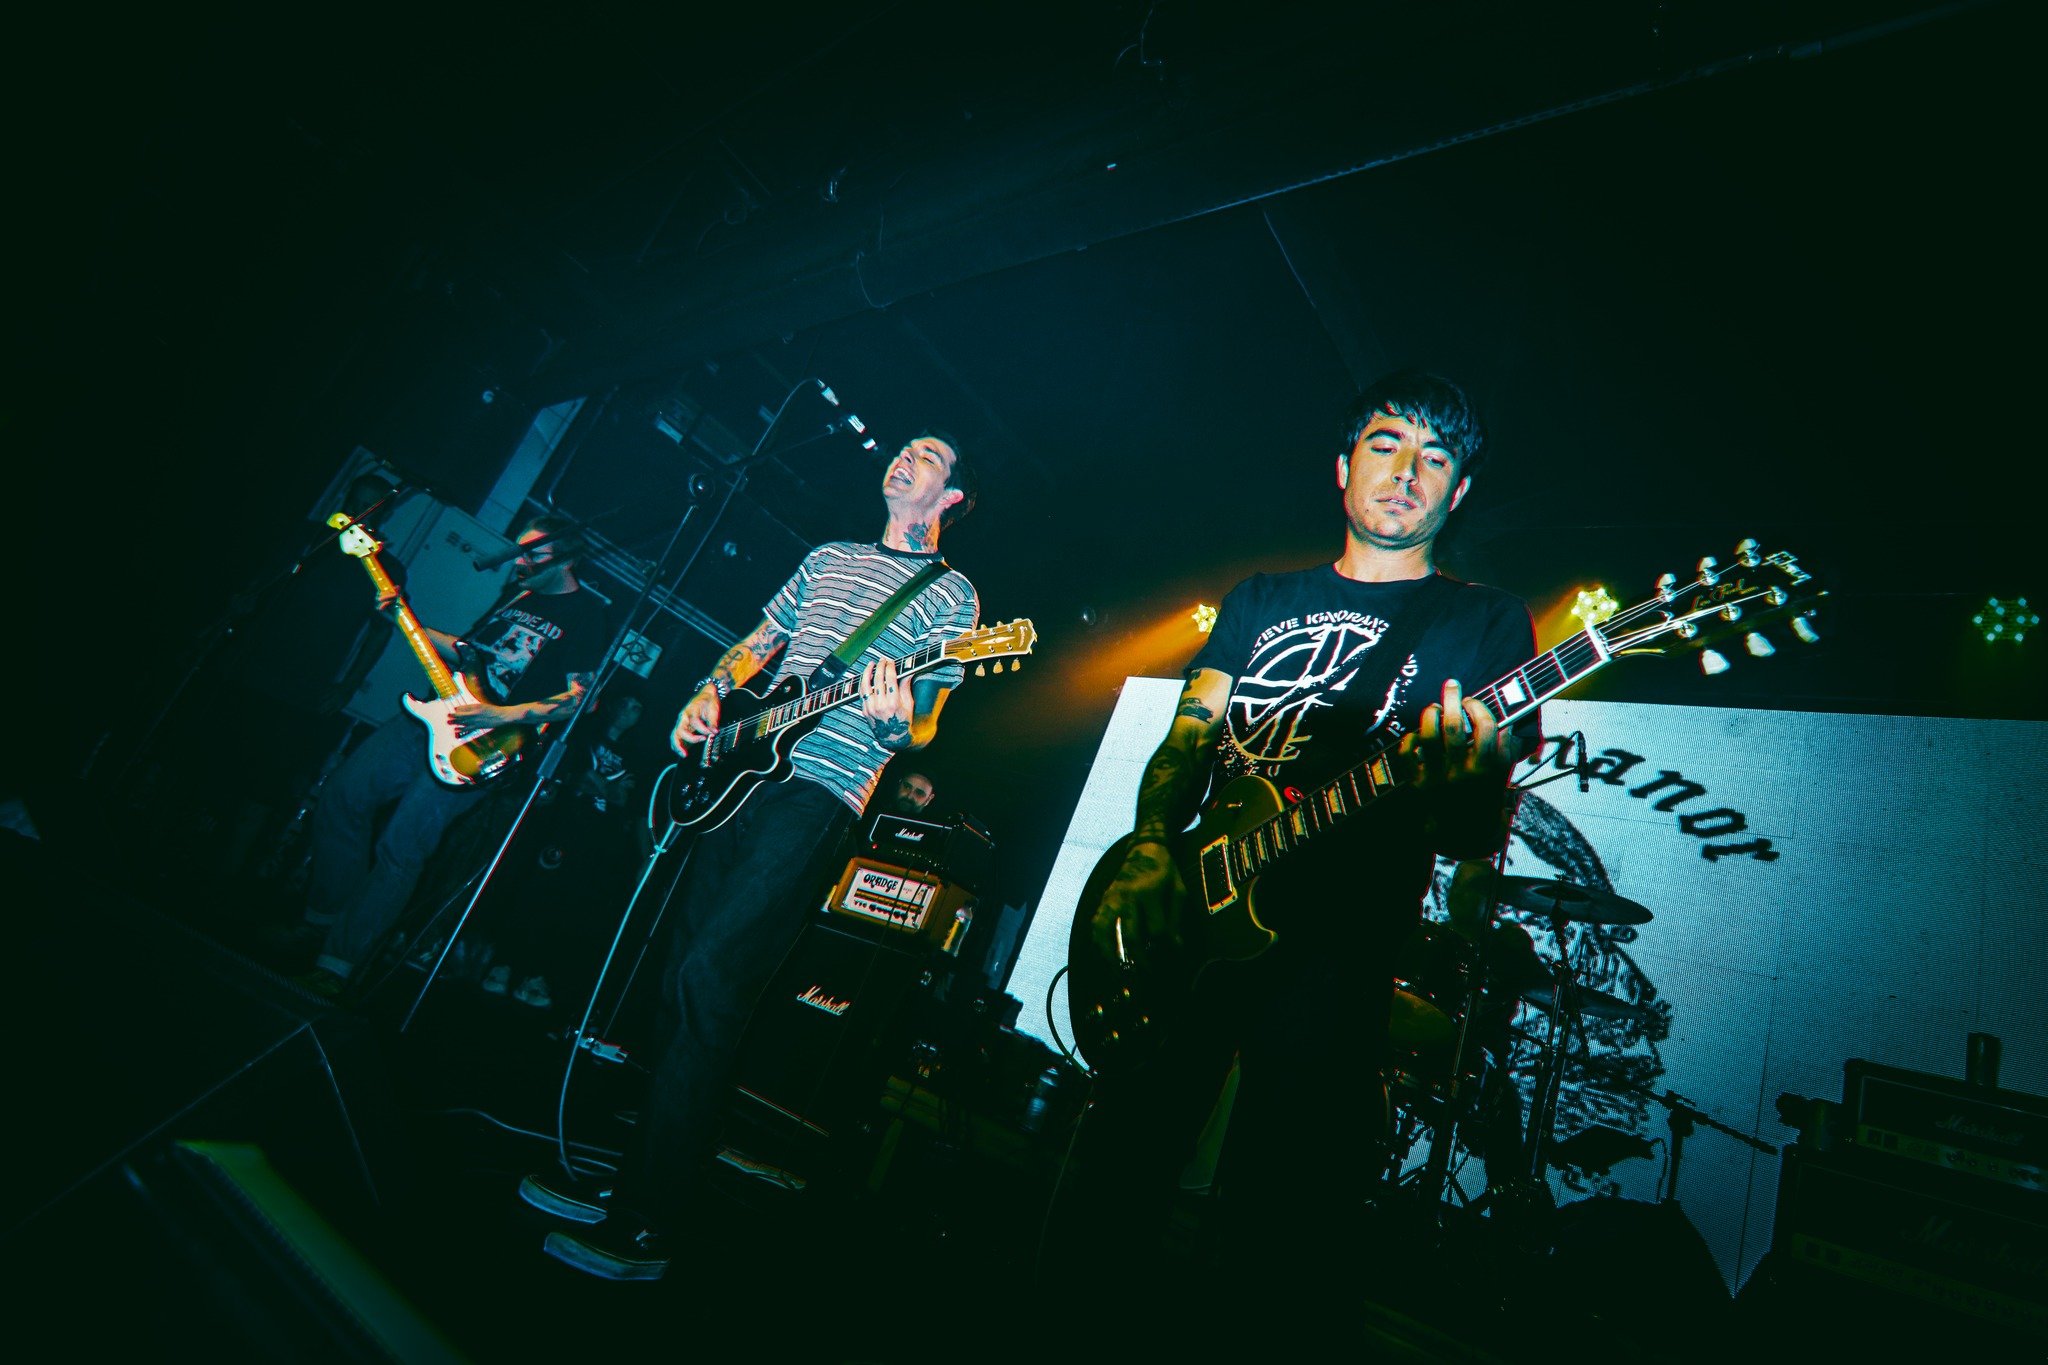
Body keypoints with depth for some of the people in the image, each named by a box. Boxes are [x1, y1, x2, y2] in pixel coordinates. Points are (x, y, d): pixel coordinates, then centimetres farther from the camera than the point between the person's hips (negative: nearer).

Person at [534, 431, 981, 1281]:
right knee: (680, 979, 8)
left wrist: (895, 722, -26)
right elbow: (755, 646, 27)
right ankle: (626, 1183, 22)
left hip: (818, 795, -7)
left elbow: (922, 730, -4)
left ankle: (644, 1231, -6)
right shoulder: (828, 558, 23)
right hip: (738, 773, 7)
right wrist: (711, 693, 8)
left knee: (710, 978, -16)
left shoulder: (951, 594, 3)